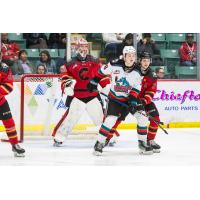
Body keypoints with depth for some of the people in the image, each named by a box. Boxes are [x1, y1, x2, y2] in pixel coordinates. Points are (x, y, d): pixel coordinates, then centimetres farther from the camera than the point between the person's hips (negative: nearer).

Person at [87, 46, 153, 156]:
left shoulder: (136, 72, -10)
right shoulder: (114, 65, -17)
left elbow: (136, 88, -8)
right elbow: (102, 72, -1)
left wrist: (133, 100, -22)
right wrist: (93, 83, 2)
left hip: (130, 98, 3)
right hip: (115, 98, -3)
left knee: (142, 117, -10)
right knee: (110, 120, -17)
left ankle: (142, 143, 4)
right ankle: (99, 143, -3)